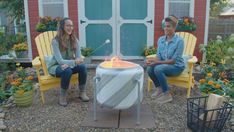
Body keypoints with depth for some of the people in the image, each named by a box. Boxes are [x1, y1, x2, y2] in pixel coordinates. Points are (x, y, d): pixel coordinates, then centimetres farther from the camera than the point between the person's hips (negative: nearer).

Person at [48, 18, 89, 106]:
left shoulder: (74, 40, -7)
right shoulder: (56, 41, -21)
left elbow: (78, 57, -12)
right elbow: (60, 61, -27)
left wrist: (68, 64, -32)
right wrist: (74, 62, -43)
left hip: (69, 64, 4)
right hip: (55, 66, -4)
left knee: (82, 67, -25)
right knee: (67, 71, -36)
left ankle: (82, 93, -11)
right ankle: (62, 96, -16)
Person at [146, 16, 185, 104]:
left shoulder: (179, 41, -18)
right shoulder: (161, 39, 0)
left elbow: (174, 60, -21)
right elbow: (158, 56, -1)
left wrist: (157, 62, -28)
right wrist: (152, 61, -24)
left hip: (177, 66, -5)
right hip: (164, 65, 6)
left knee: (158, 69, -32)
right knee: (149, 69, -22)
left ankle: (167, 95, -17)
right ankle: (159, 89, 3)